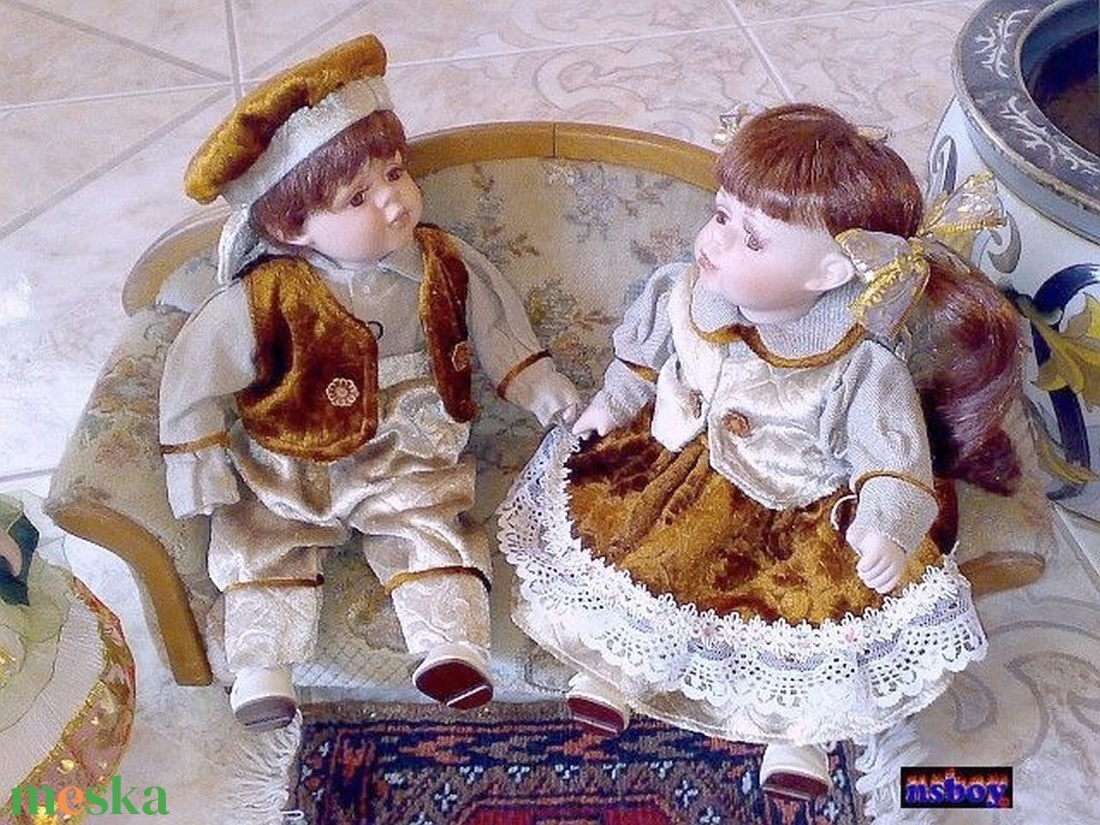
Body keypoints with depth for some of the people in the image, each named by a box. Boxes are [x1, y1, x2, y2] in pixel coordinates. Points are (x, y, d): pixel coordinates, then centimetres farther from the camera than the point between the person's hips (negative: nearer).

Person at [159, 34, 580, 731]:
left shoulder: (443, 264, -10)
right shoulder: (263, 301, -21)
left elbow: (493, 319, 9)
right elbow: (195, 372, -11)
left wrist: (534, 382, 7)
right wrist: (198, 461, -9)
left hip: (410, 457, 1)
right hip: (287, 469, -1)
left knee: (433, 531, -14)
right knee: (261, 546, -4)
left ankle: (453, 646, -11)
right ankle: (261, 667, 2)